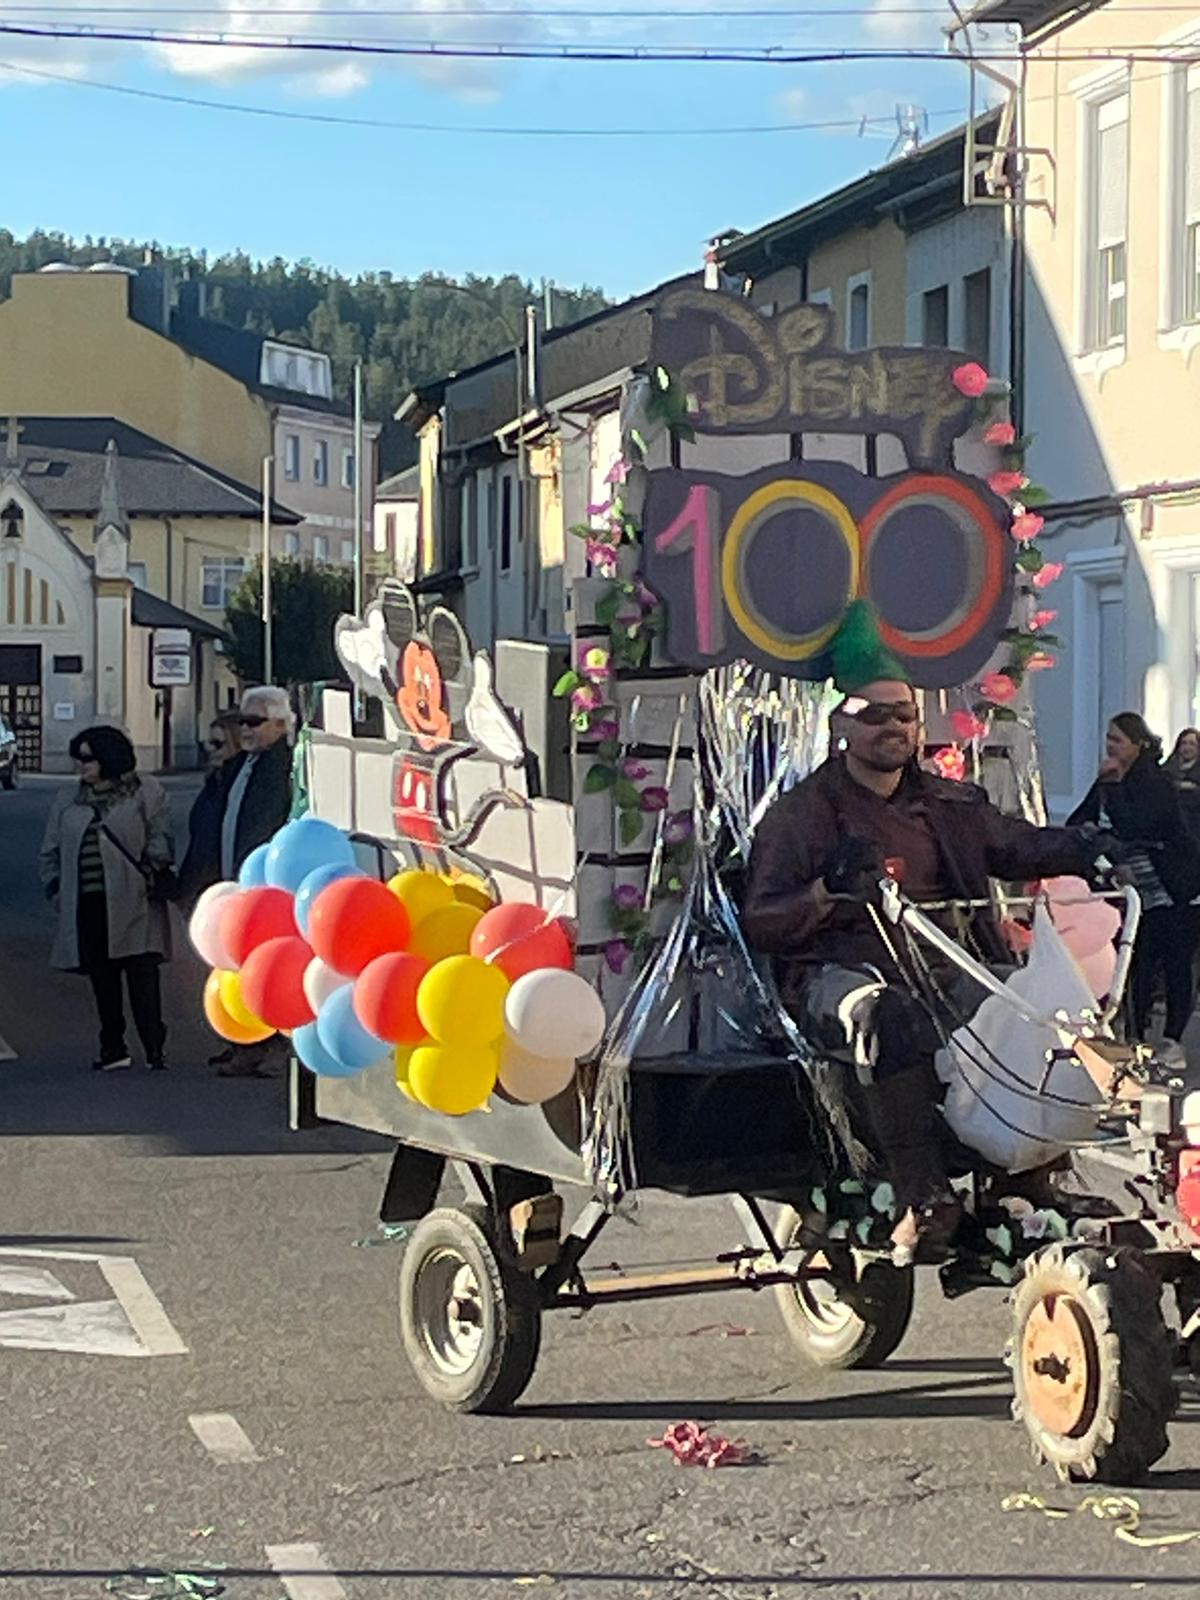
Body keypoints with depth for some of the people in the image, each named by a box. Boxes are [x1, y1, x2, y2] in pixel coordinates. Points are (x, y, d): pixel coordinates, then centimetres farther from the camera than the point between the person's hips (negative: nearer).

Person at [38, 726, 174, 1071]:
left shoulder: (146, 792, 5)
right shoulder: (68, 801, 17)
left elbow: (160, 839, 1)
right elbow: (50, 854, 20)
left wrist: (150, 873, -10)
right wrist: (57, 892, 11)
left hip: (131, 903, -4)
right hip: (86, 906, 4)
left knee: (142, 976, -10)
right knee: (102, 980, 6)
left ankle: (154, 1049, -9)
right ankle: (112, 1049, 14)